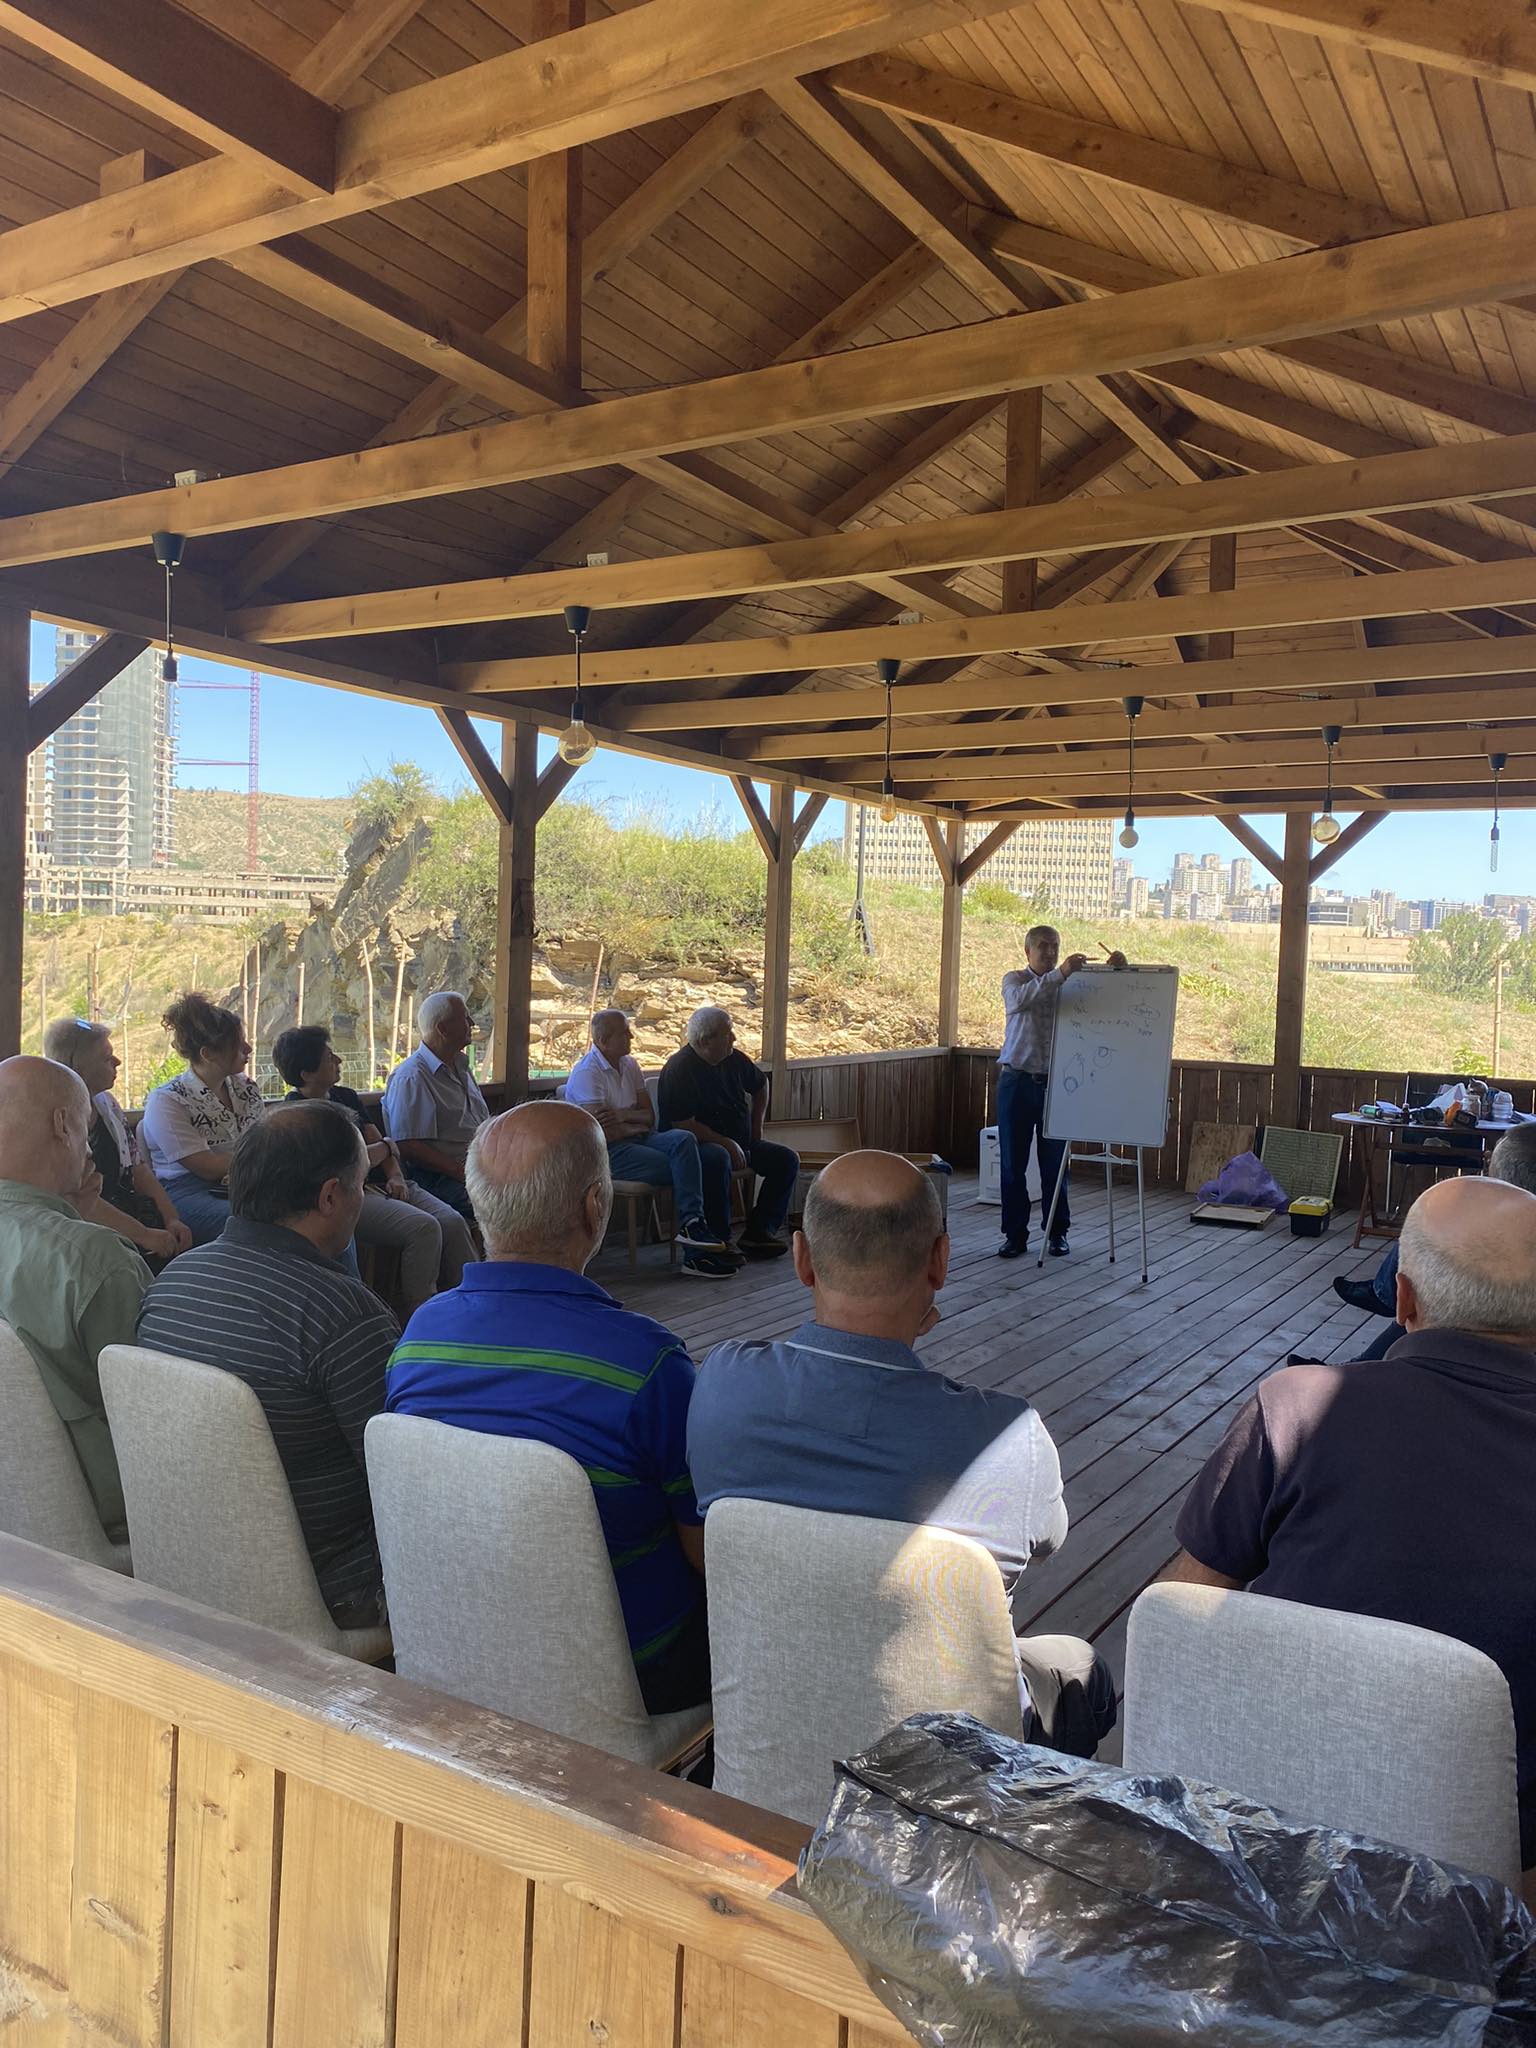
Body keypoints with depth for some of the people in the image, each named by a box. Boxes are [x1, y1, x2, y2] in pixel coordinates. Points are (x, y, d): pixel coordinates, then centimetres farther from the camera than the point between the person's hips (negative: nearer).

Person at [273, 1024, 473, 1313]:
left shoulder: (346, 1096, 22)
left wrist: (395, 1176, -3)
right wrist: (386, 1147, 5)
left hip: (381, 1184, 8)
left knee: (452, 1221, -17)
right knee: (423, 1227, -30)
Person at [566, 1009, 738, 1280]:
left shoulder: (629, 1064, 15)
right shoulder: (587, 1072, -10)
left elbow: (649, 1117, 10)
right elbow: (602, 1132, -18)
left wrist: (623, 1115, -11)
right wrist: (635, 1127, -1)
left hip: (638, 1139, 7)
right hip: (610, 1153, -7)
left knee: (683, 1140, -21)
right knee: (683, 1167, -24)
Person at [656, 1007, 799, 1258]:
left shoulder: (733, 1060, 8)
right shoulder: (679, 1069, -16)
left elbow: (761, 1084, 29)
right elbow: (683, 1125, -21)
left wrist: (756, 1125, 20)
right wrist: (726, 1143, -23)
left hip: (739, 1142, 8)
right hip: (697, 1144, -8)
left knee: (787, 1159, -7)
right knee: (718, 1159, -40)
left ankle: (758, 1231, -9)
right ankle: (718, 1239, -30)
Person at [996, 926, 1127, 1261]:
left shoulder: (1072, 983, 9)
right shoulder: (1014, 980, 1)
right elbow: (1020, 999, -22)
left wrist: (1113, 970, -19)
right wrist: (1060, 973, -35)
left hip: (1056, 1083, 1)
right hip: (1017, 1082, -1)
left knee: (1055, 1164, 7)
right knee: (1012, 1164, 2)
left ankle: (1058, 1233, 19)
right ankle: (1015, 1235, 11)